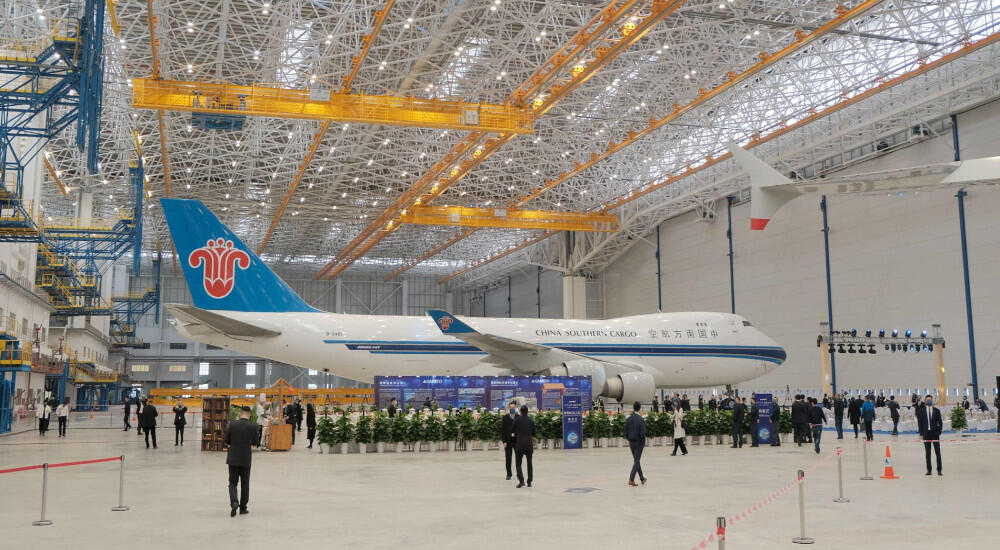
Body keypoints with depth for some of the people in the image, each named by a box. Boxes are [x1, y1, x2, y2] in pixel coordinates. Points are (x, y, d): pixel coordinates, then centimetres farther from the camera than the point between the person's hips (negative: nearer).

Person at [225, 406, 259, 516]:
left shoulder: (232, 425, -7)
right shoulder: (253, 426, -9)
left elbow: (227, 441, 1)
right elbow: (254, 441, 2)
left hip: (233, 458, 0)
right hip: (246, 459, 0)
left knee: (233, 483, 7)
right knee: (245, 484, 12)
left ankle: (234, 502, -17)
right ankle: (243, 508, 16)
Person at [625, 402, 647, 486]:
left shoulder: (629, 419, 2)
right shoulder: (641, 419, -16)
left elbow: (626, 431, 5)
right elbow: (642, 433, -18)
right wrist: (644, 443, -6)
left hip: (631, 442, 6)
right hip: (638, 442, -6)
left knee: (636, 460, 17)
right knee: (636, 461, -1)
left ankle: (642, 478, 29)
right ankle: (631, 479, -9)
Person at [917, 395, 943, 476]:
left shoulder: (936, 411, 4)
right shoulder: (921, 411, 4)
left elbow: (940, 422, 3)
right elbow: (920, 423, 3)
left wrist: (939, 432, -6)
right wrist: (921, 433, -4)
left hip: (935, 433, 0)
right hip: (926, 434, 0)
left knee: (938, 453, 1)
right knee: (927, 453, 6)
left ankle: (939, 470, 5)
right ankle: (929, 470, 12)